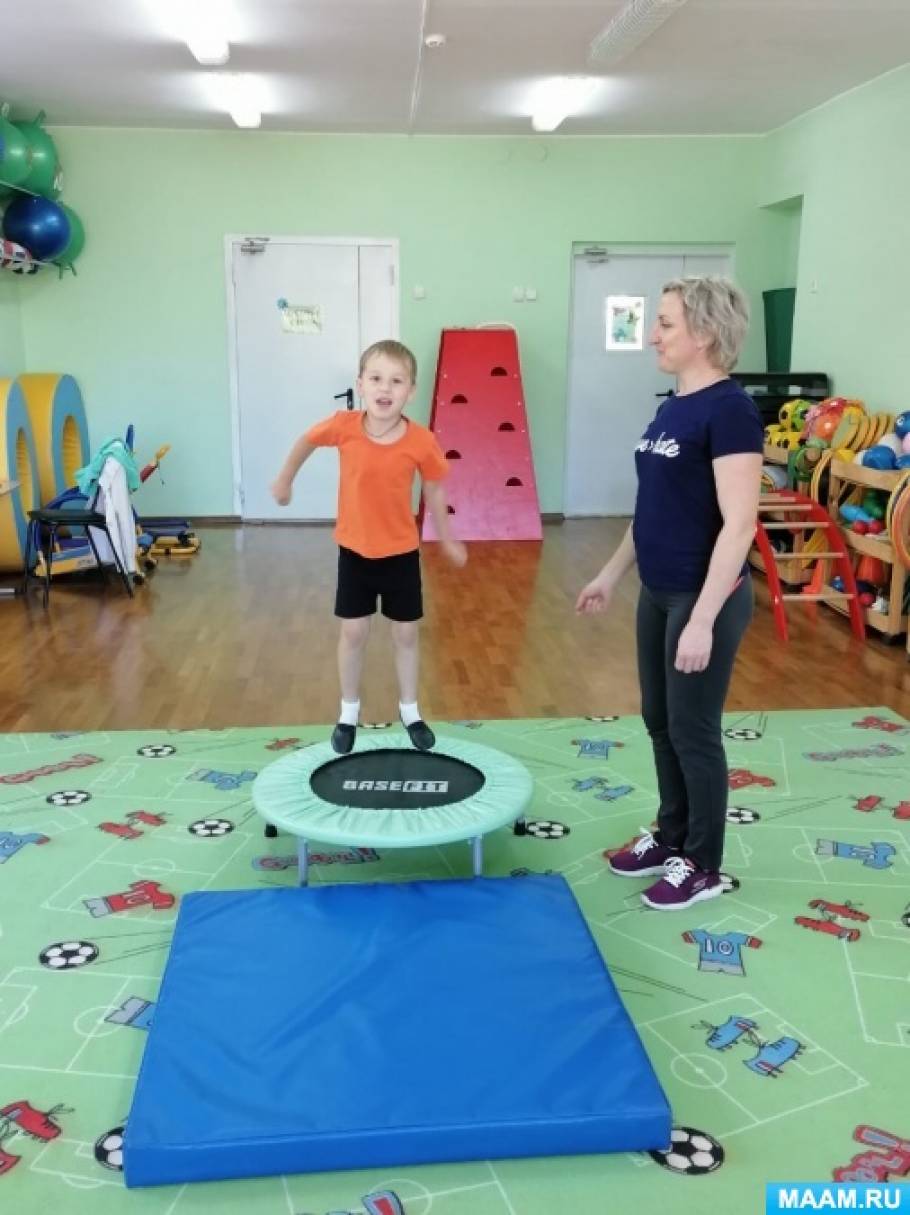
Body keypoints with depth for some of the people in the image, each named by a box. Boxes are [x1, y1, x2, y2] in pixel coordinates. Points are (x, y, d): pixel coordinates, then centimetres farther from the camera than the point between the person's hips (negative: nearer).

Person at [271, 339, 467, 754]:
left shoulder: (421, 442, -21)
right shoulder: (343, 426, -20)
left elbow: (434, 492, -4)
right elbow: (307, 441, 1)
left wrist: (447, 540, 7)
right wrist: (285, 480, 15)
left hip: (401, 553, 0)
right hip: (354, 550, 1)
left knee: (405, 634, 12)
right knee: (354, 632, 11)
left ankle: (410, 711, 31)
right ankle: (348, 713, 29)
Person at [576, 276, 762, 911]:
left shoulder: (729, 410, -18)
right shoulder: (672, 407, 9)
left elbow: (739, 524, -22)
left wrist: (704, 619, -24)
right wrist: (612, 574, 18)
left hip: (704, 599, -8)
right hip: (658, 594, 8)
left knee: (693, 730, 4)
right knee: (660, 721, 18)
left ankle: (703, 866, 22)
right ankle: (671, 837, 36)